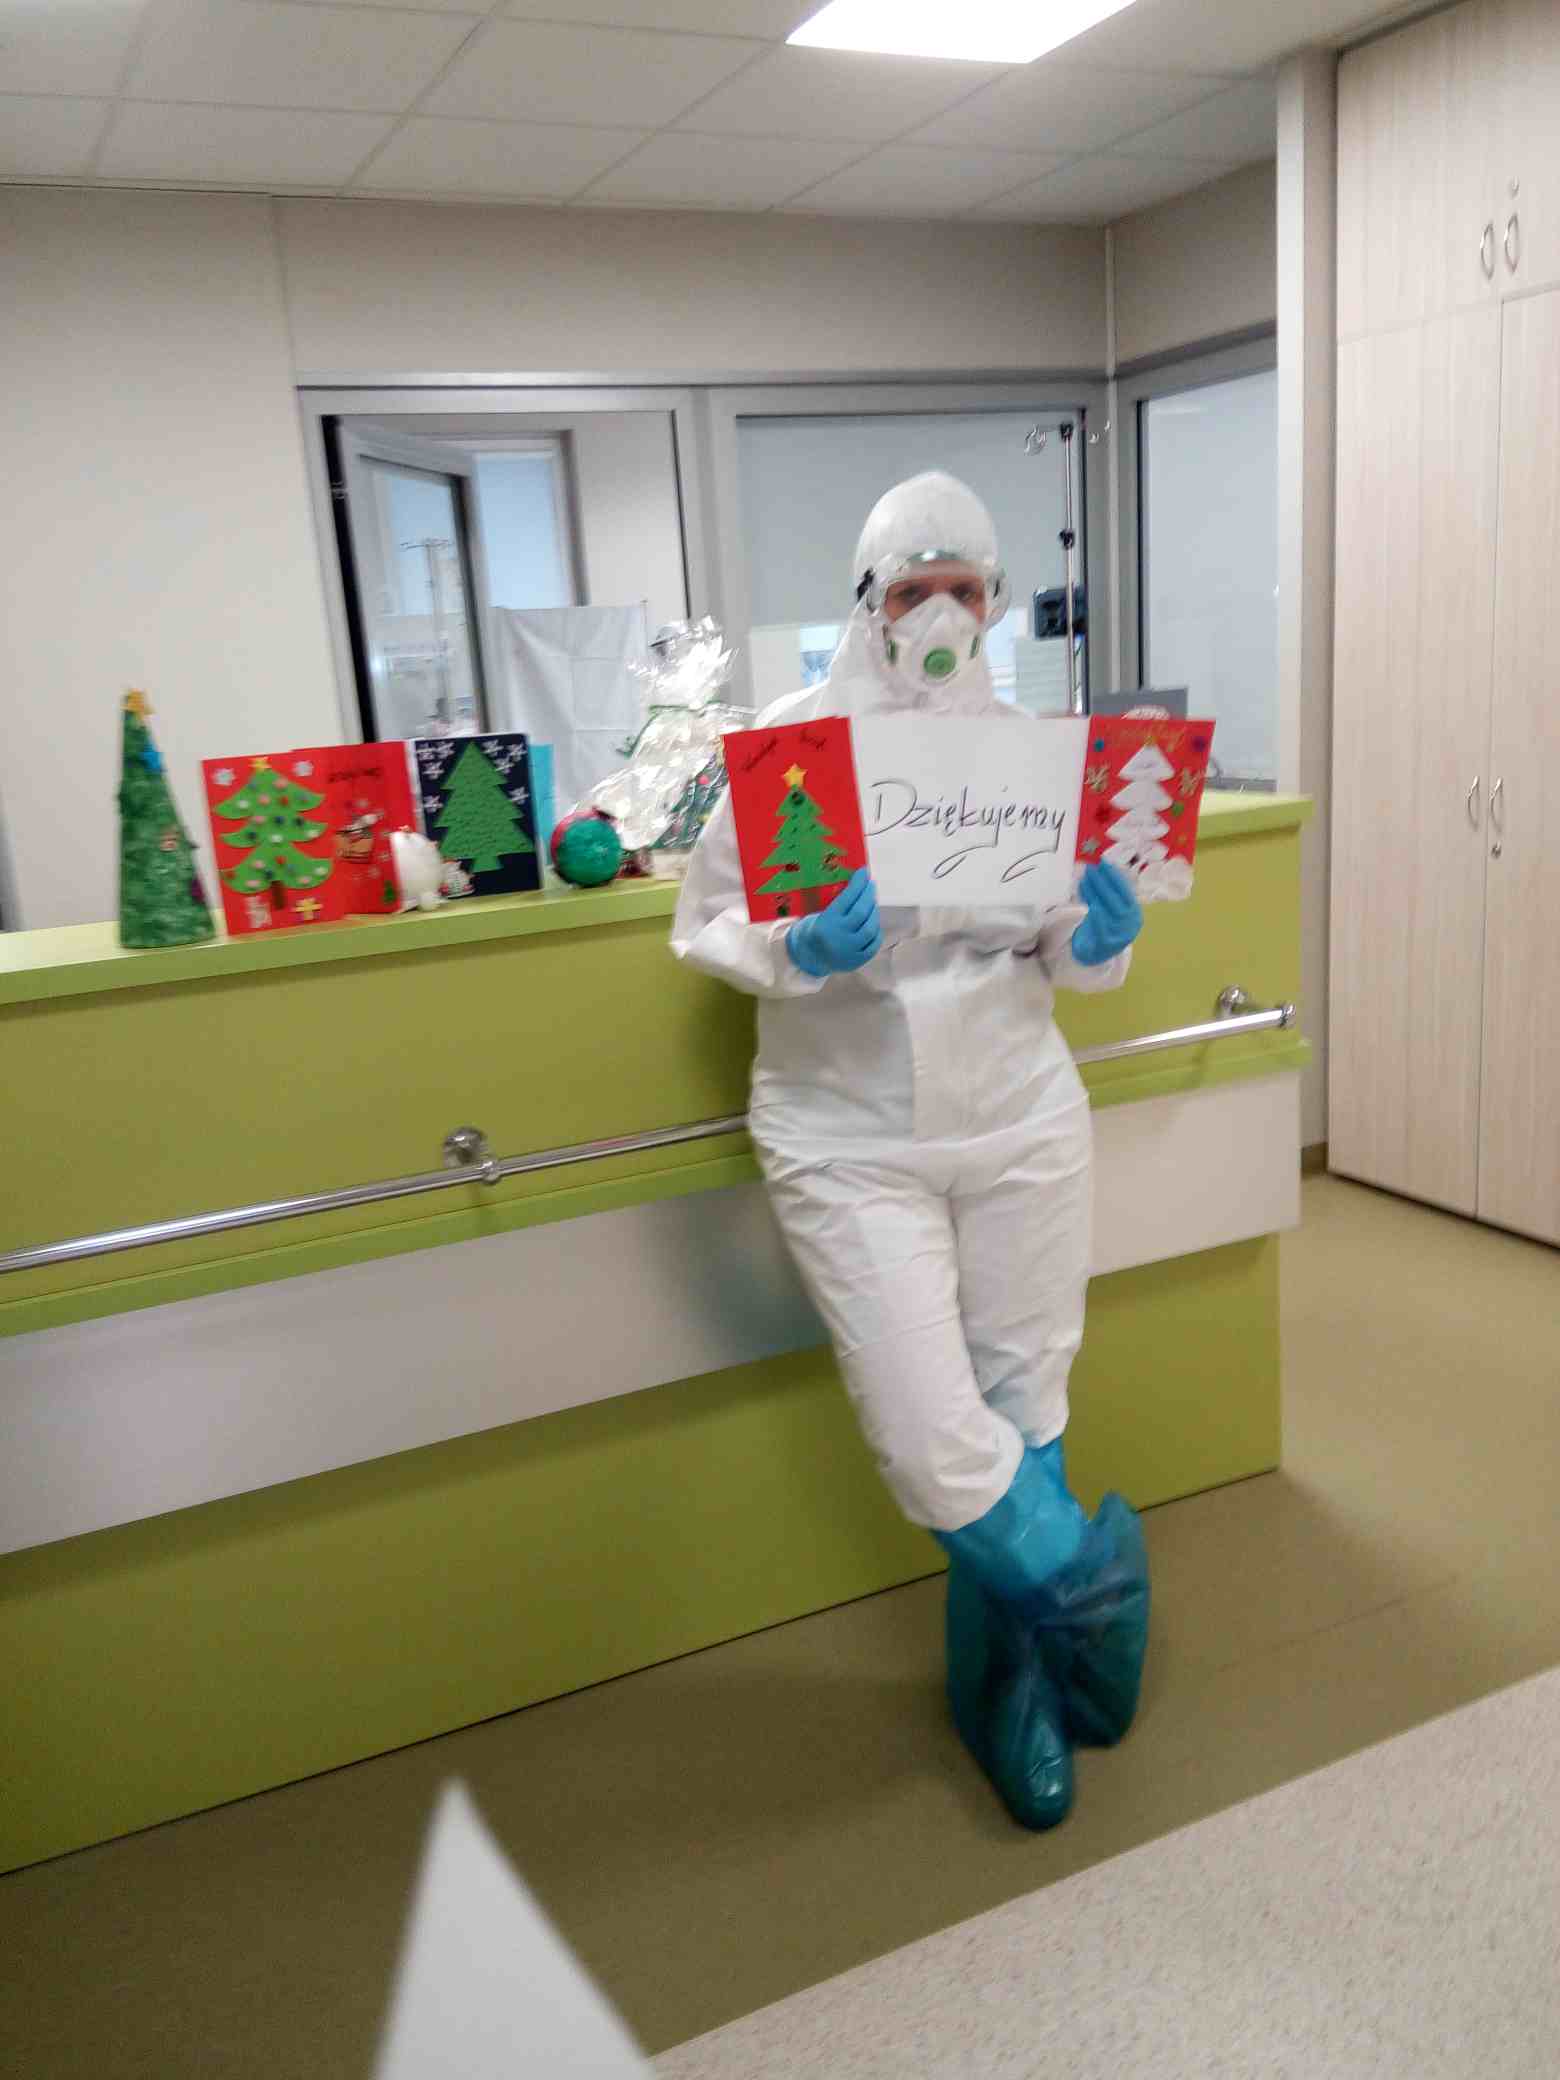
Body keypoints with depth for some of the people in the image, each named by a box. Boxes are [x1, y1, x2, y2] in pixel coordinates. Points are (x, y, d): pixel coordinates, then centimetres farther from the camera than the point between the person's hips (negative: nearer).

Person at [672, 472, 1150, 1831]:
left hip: (1021, 1120, 3)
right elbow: (703, 928, -5)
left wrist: (1100, 940, -14)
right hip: (852, 1141, -2)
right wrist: (798, 954, -25)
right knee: (931, 1442, -3)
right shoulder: (794, 736, -6)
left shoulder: (1027, 743, 3)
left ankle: (1008, 1686, 36)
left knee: (1020, 1411, 12)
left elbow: (1071, 963, 9)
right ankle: (1088, 1590, 29)